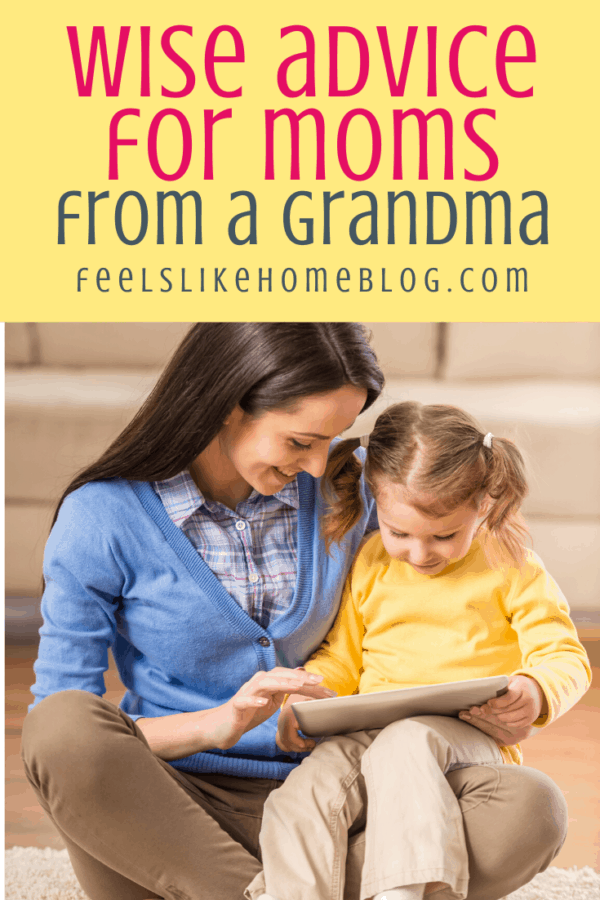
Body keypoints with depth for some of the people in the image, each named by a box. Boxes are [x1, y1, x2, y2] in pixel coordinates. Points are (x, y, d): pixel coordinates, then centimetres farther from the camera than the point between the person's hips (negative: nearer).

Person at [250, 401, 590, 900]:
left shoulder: (514, 569, 4)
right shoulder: (371, 564, 14)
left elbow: (566, 658, 2)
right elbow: (342, 658, 20)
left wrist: (536, 693, -22)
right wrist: (304, 698, -1)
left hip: (471, 738, -3)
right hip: (369, 733, 4)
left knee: (404, 743, -37)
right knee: (305, 791, -26)